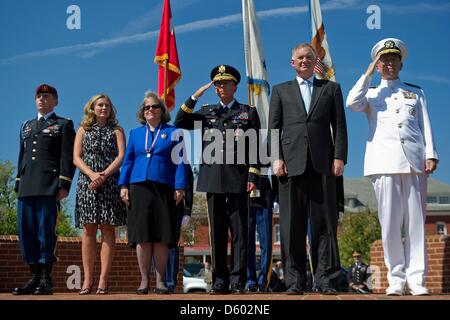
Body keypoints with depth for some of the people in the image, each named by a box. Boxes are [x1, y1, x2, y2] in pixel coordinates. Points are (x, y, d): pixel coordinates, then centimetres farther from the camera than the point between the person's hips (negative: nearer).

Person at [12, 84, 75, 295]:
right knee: (26, 231, 1)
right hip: (26, 188, 6)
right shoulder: (27, 126, 26)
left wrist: (64, 185, -11)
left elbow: (67, 157, -1)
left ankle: (46, 279, -5)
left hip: (48, 187, -6)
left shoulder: (64, 125, 9)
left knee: (46, 231, -9)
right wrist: (18, 184, 15)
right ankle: (35, 278, 7)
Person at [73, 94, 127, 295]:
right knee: (88, 230, -3)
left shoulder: (116, 131, 14)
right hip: (87, 184, 1)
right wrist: (91, 174, -12)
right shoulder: (83, 130, 16)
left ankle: (103, 280, -6)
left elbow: (121, 156, 1)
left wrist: (103, 175, -12)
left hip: (110, 184, -1)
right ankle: (87, 279, -2)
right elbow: (76, 158, 6)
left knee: (108, 230, -5)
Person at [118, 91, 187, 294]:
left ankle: (160, 280, 5)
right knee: (142, 237, -1)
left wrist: (180, 187, -5)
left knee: (161, 237, -2)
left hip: (164, 189, -2)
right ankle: (144, 281, 5)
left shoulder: (172, 133, 9)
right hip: (139, 188, 2)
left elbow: (179, 161, 4)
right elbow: (128, 160, 14)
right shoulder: (135, 133, 17)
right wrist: (123, 185, 4)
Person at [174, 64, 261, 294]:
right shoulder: (206, 112, 17)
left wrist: (253, 176, -5)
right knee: (217, 230, 4)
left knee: (239, 230, -2)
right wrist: (195, 97, 0)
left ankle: (238, 281, 1)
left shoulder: (249, 112, 10)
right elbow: (179, 123, 6)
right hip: (212, 178, 2)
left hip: (237, 178, -2)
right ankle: (220, 281, 8)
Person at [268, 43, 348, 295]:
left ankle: (325, 278, 2)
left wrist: (340, 157, -3)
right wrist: (276, 157, -3)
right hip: (292, 163, 0)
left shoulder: (331, 88, 17)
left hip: (323, 163, 0)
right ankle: (295, 280, 3)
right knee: (293, 224, -1)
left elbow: (339, 126, 9)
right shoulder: (281, 90, 18)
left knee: (325, 222, -2)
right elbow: (274, 127, 10)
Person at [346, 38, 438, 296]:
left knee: (416, 221, -4)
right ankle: (396, 278, 1)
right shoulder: (371, 94, 20)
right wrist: (369, 73, 2)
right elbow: (352, 103, -3)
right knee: (390, 222, -5)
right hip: (385, 162, -1)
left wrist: (431, 154, 1)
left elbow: (426, 126, 14)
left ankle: (416, 279, -2)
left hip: (414, 161, 1)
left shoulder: (416, 92, 23)